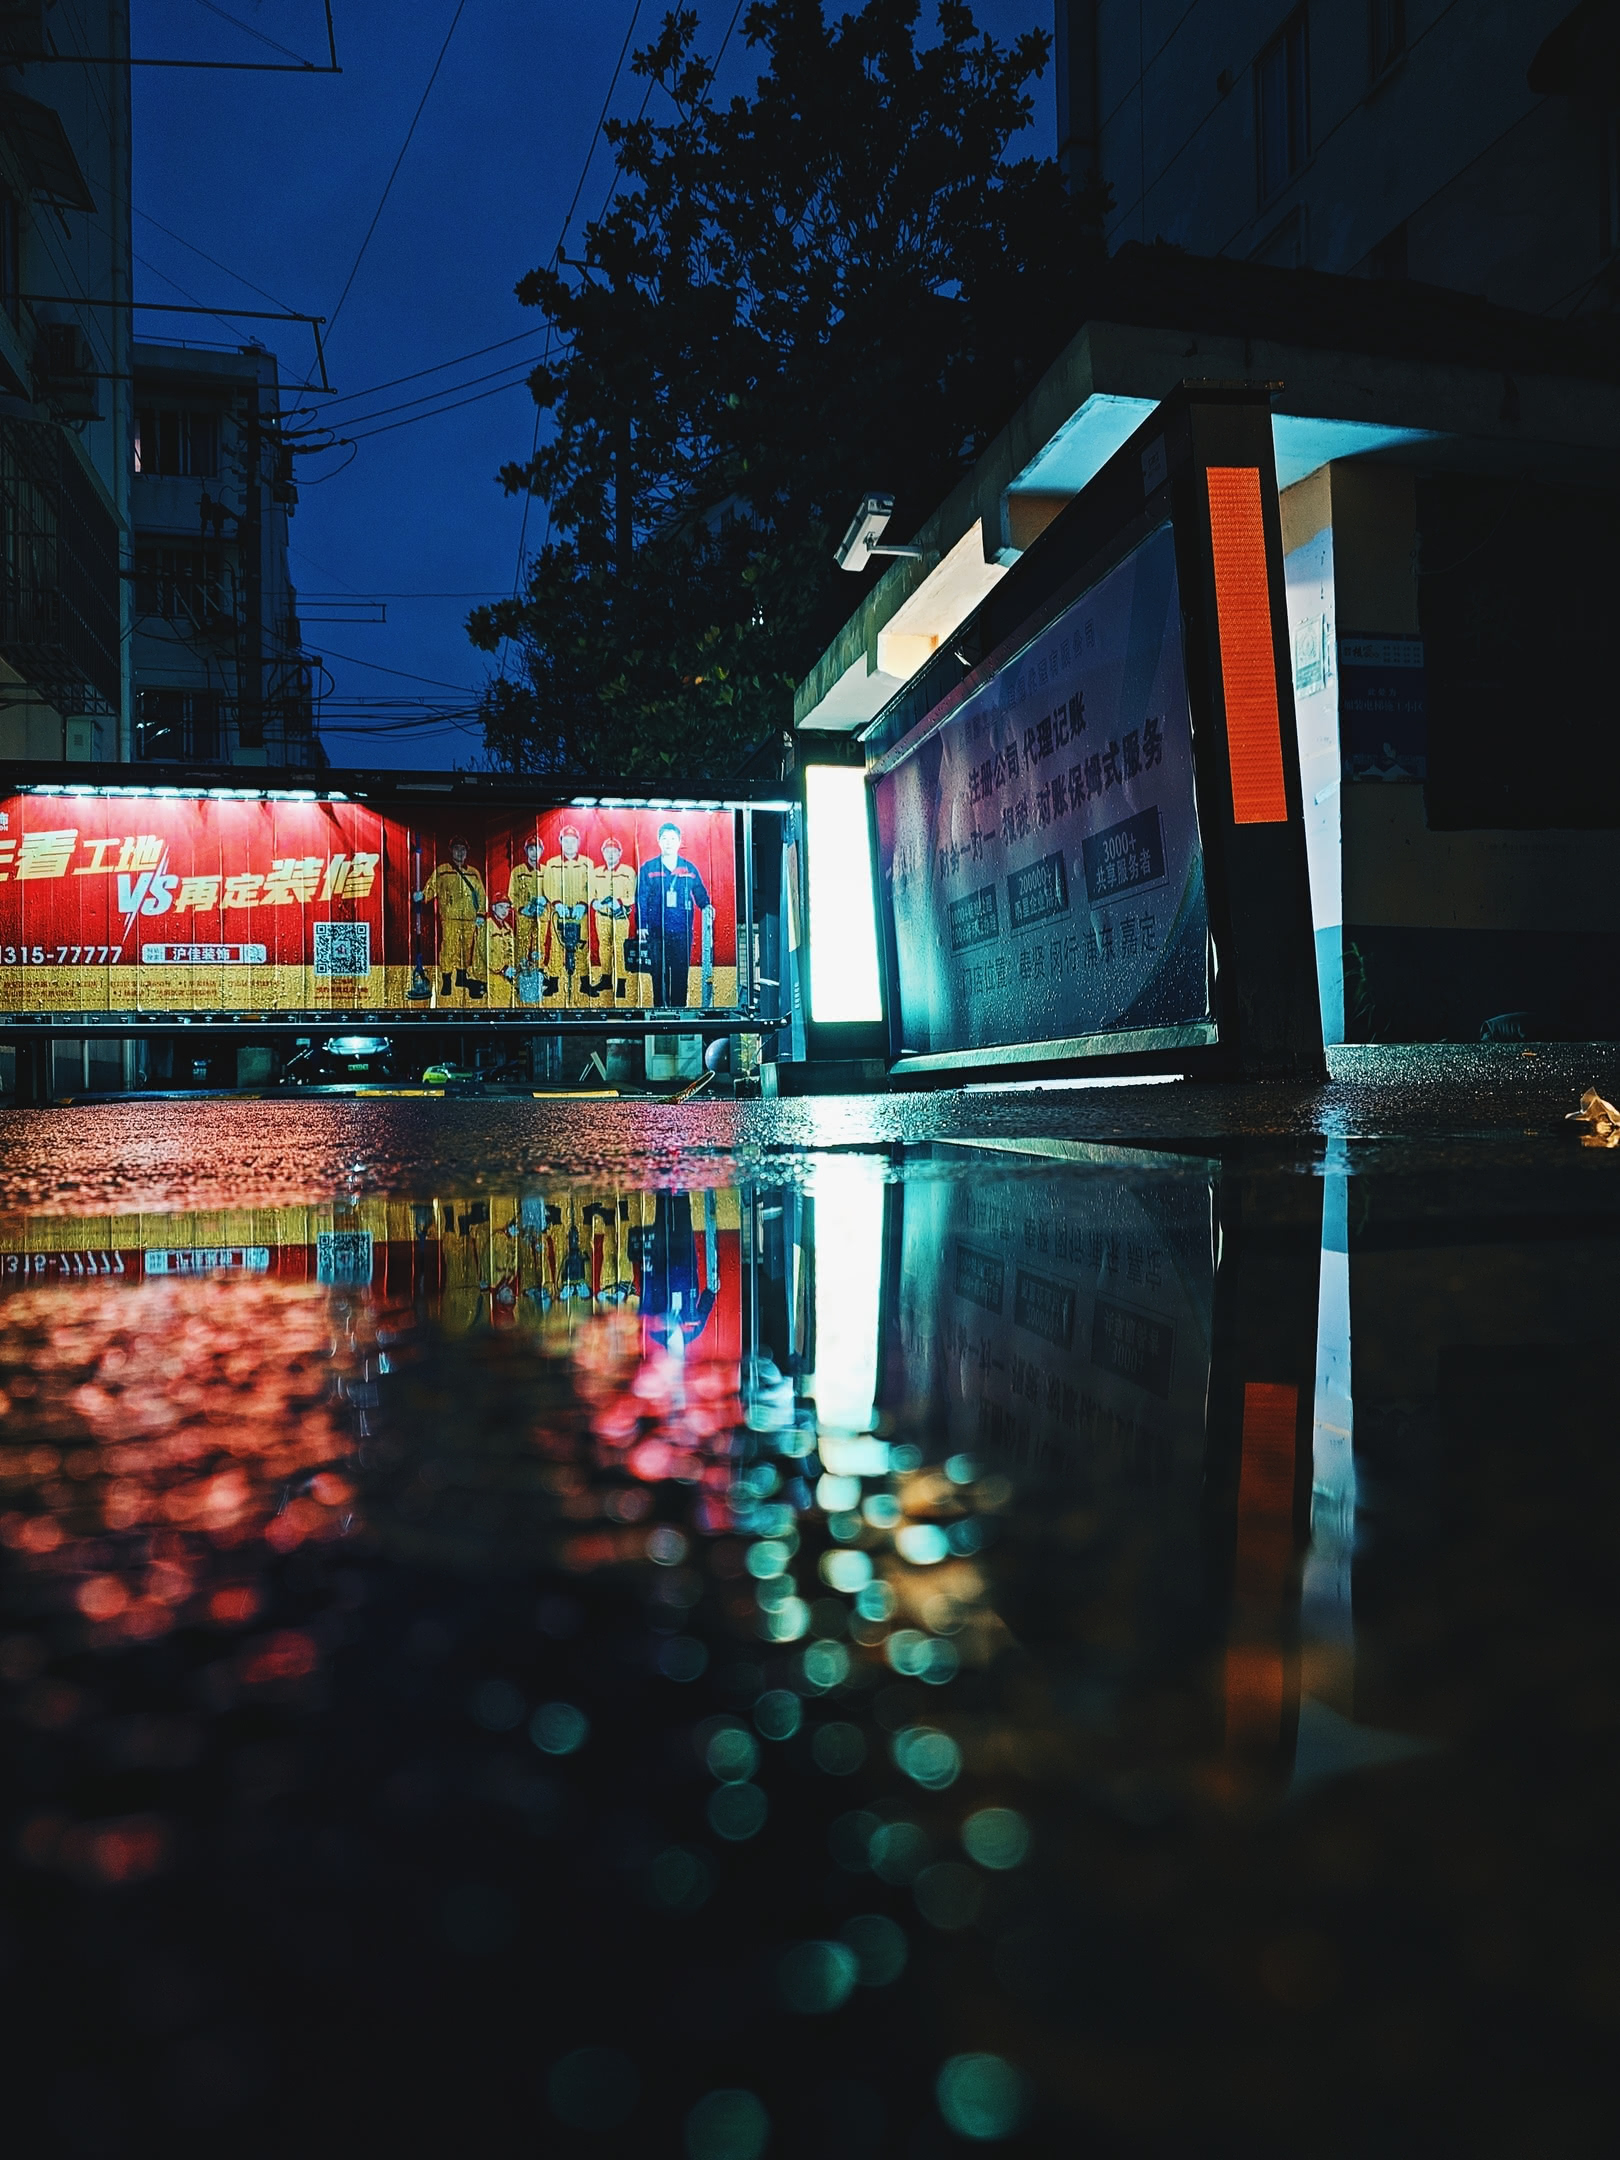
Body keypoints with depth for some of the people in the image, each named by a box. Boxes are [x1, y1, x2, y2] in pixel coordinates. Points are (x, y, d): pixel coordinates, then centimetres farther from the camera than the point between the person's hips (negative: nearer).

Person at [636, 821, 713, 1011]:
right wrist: (642, 925, -5)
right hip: (656, 932, -1)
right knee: (659, 973, 2)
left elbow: (700, 892, 15)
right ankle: (660, 1008, 8)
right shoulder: (648, 869, 5)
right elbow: (641, 899, 3)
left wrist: (706, 906, -6)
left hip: (682, 932, 1)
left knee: (681, 973, 0)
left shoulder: (689, 869, 9)